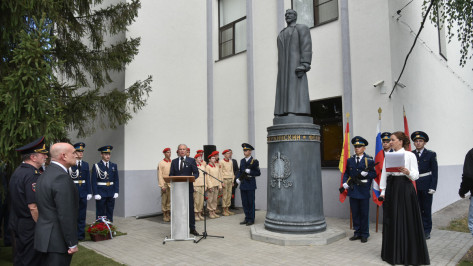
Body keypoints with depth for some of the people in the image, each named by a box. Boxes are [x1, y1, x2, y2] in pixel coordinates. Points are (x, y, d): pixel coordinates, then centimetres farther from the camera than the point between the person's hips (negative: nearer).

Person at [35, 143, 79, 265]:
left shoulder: (45, 174, 10)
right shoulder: (62, 177, -21)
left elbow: (46, 208, 13)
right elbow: (66, 215, -23)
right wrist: (72, 244, -16)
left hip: (45, 237, 10)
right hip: (57, 241, -10)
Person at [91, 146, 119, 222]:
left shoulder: (114, 166, 8)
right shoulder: (96, 166, -3)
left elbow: (116, 180, 8)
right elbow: (94, 181, -5)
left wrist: (116, 192, 1)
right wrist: (96, 194, -12)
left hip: (111, 194, 3)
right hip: (101, 194, -3)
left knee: (110, 213, 9)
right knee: (100, 214, 3)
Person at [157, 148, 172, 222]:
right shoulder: (161, 163, 0)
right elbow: (160, 175, -4)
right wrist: (162, 186, -11)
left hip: (172, 184, 3)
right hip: (165, 184, -3)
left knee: (170, 200, 5)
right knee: (164, 200, 1)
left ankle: (169, 215, 13)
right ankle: (165, 216, 10)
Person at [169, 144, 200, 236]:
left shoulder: (191, 160, 4)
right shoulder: (174, 161, 11)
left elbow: (196, 173, -1)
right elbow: (171, 174, 8)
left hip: (188, 187, -2)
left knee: (190, 208, 2)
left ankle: (192, 228, 11)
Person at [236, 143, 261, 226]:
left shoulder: (254, 161, -6)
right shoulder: (242, 161, 12)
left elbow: (258, 173, -7)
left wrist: (250, 172, -19)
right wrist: (238, 178, 1)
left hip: (250, 185, -6)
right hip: (243, 184, 6)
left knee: (251, 202, 1)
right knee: (244, 203, 11)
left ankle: (251, 219, 11)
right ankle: (247, 218, 22)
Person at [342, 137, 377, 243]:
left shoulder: (369, 160, -1)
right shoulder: (349, 160, 10)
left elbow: (374, 174, -2)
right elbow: (346, 173, 14)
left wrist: (367, 174, -20)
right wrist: (345, 182, -1)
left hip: (364, 191, -3)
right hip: (353, 190, 4)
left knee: (364, 214, 5)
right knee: (355, 213, 10)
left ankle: (364, 234, 17)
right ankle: (357, 233, 22)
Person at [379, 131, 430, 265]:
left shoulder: (410, 155, -2)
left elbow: (416, 175, -5)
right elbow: (384, 175, 10)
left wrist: (407, 172, -25)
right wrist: (383, 191, 6)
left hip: (405, 189, -4)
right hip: (391, 189, 4)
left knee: (407, 220, 0)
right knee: (392, 221, 8)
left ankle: (409, 254, 14)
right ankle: (393, 253, 20)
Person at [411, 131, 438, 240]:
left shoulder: (431, 154, 0)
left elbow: (435, 172, -2)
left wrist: (433, 187, -8)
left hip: (426, 185, -2)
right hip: (414, 185, 2)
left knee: (426, 209, 5)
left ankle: (426, 231, 16)